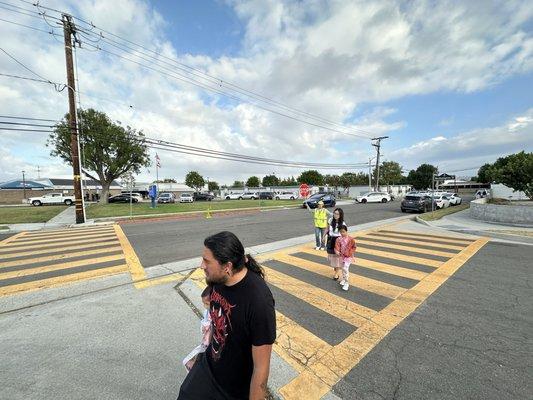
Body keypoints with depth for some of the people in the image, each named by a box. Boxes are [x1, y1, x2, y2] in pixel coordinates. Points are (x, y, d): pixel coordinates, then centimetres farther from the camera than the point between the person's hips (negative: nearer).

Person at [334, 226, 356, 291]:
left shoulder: (351, 239, -13)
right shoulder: (339, 239, -6)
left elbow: (354, 247, -3)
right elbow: (337, 247, -7)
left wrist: (351, 253, -10)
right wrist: (337, 251, -26)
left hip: (348, 256, -4)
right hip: (342, 256, 4)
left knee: (345, 268, -13)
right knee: (343, 268, 19)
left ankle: (347, 283, -1)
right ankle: (344, 279, 40)